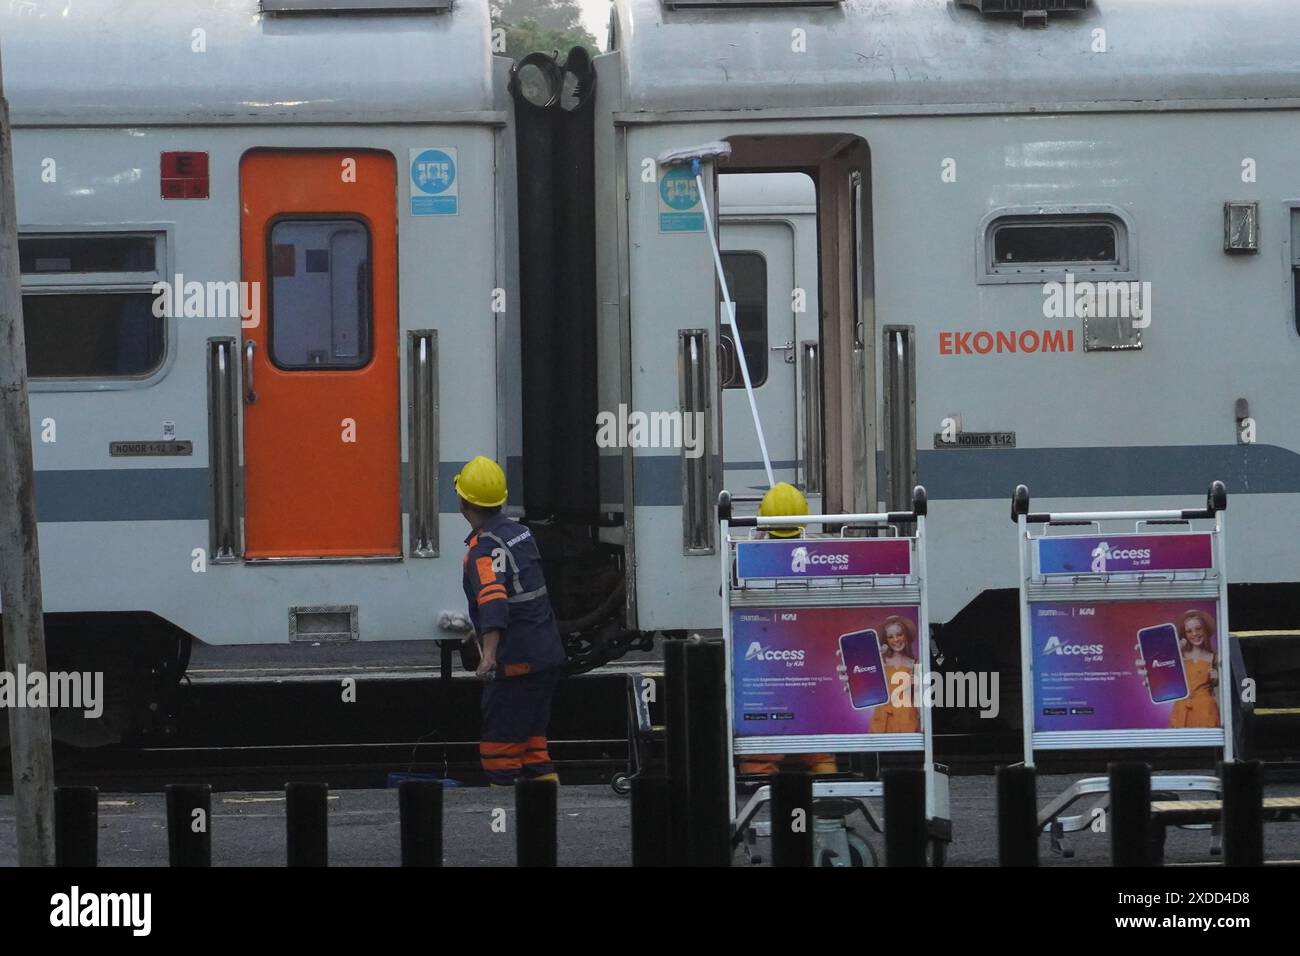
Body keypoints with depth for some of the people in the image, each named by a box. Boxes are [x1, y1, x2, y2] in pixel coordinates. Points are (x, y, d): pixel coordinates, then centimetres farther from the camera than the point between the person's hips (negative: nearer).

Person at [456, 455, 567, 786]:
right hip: (547, 655, 9)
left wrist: (489, 654, -47)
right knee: (533, 743, 14)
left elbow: (494, 600, -35)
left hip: (516, 663, -9)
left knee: (499, 749, -4)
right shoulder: (519, 532, 11)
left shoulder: (484, 549, -17)